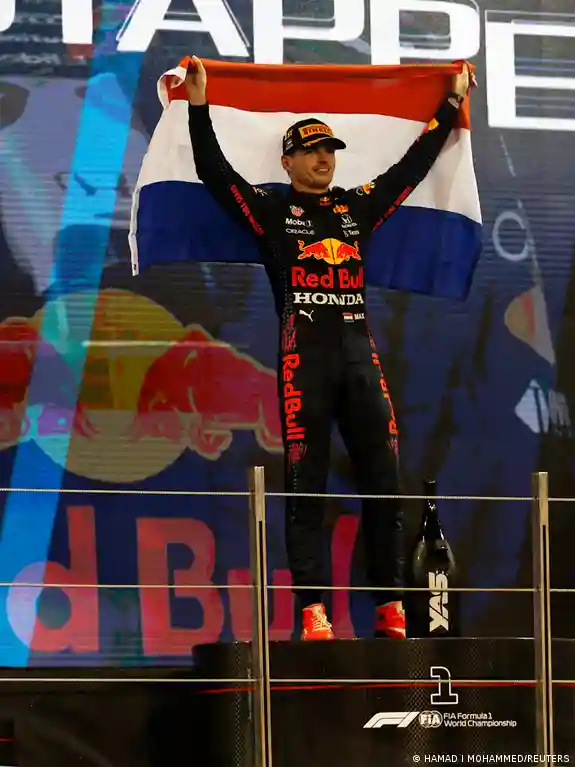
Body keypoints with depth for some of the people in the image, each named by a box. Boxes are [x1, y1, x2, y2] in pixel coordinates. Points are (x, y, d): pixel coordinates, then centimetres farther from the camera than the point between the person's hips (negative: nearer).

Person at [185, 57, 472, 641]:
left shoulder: (357, 206, 20)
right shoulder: (270, 209, 9)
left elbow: (413, 166, 26)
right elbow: (213, 171, 0)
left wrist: (451, 106, 29)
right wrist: (198, 106, -6)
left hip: (359, 350, 4)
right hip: (304, 356, -4)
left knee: (383, 483, -1)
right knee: (305, 487, -6)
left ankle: (391, 611, 2)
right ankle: (313, 613, -8)